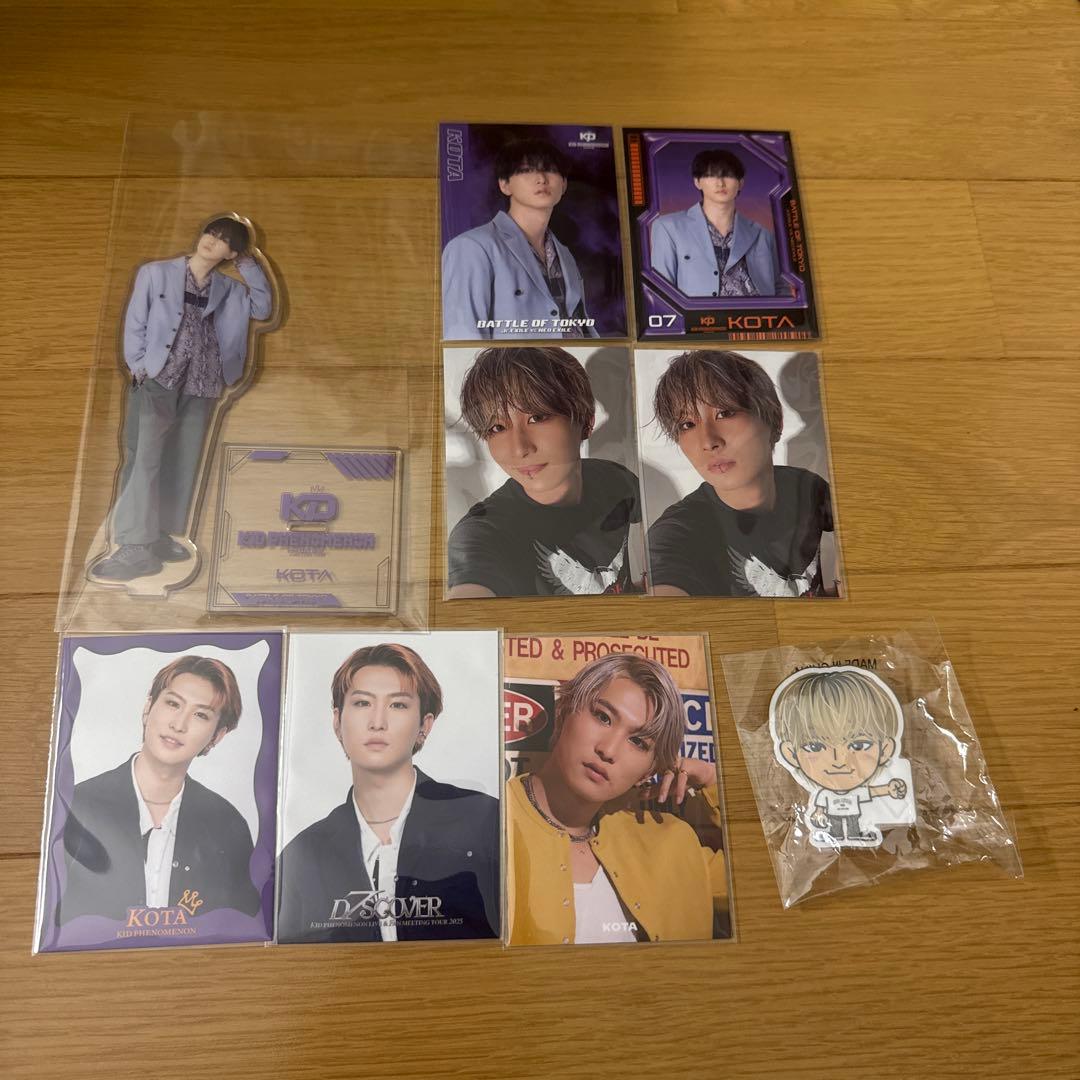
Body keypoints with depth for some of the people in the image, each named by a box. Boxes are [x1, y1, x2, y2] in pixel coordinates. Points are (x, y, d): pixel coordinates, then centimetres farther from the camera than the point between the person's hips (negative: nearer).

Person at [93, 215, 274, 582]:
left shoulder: (229, 290, 15)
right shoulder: (155, 273, 8)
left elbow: (264, 308, 4)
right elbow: (134, 324, 4)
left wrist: (249, 265, 5)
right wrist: (140, 368, -7)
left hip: (202, 387, 4)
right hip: (157, 380, -3)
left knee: (182, 464, 5)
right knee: (145, 458, -11)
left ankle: (160, 537, 14)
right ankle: (136, 548, -12)